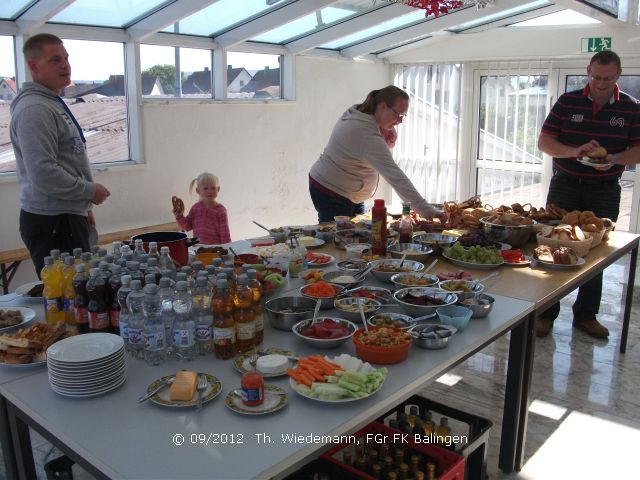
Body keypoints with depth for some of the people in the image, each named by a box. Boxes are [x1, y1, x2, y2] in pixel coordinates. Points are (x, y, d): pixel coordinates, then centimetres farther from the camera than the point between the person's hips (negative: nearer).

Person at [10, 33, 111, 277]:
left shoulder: (53, 102, 18)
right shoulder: (34, 109, -15)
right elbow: (44, 175, -24)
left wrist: (83, 208, 25)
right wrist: (90, 191, -11)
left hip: (66, 216, 10)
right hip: (51, 223, -10)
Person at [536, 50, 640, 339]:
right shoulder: (567, 102, 0)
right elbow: (543, 142, -3)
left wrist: (615, 159, -19)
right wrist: (575, 151, -20)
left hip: (605, 191, 1)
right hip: (565, 186, -1)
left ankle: (586, 315, 22)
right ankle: (546, 314, 10)